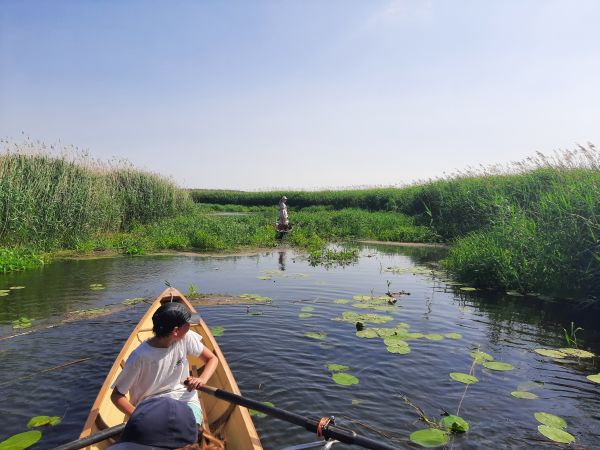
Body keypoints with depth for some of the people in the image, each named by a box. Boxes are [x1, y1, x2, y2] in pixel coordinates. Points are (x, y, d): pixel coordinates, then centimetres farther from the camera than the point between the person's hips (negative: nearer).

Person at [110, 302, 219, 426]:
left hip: (184, 397, 3)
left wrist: (202, 379, -16)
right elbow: (116, 395, -8)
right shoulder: (140, 356, -18)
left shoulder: (186, 338, -6)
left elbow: (212, 359, 5)